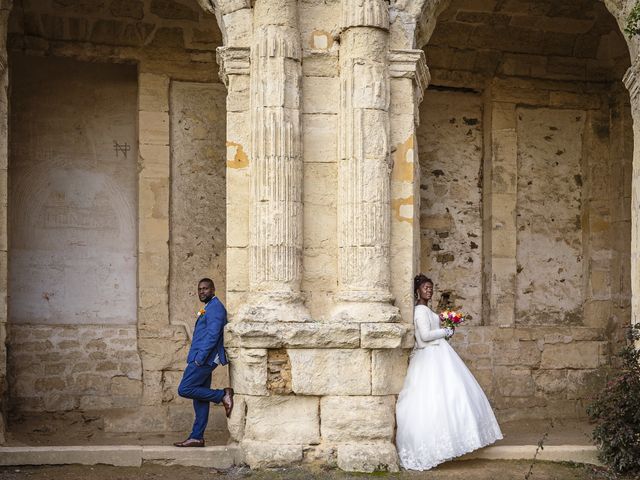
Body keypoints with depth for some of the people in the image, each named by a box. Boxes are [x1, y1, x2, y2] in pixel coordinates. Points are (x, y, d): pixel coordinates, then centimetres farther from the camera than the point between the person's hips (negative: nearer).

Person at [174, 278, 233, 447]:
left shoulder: (215, 308, -12)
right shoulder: (209, 308, 20)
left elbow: (213, 335, -20)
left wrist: (200, 358, -21)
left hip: (204, 358, -10)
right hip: (203, 359, 10)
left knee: (184, 389, -13)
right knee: (199, 399, 8)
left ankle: (223, 395, -8)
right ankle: (197, 437, 9)